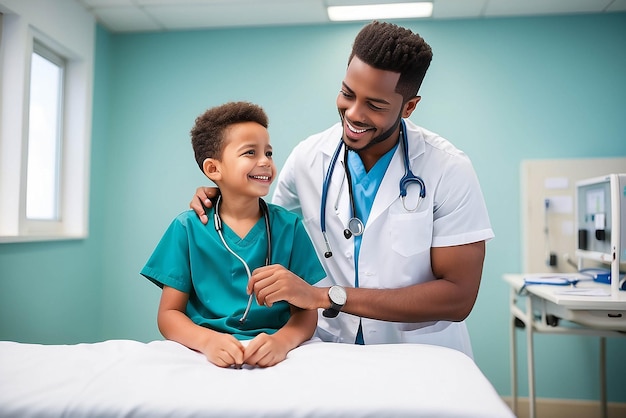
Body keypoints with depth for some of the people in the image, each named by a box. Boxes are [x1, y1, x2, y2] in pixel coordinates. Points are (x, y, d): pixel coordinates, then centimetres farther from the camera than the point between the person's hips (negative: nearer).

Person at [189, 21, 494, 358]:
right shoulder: (308, 157, -5)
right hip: (331, 347, 0)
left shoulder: (448, 170, -14)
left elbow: (458, 297, -18)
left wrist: (325, 296, -24)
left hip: (422, 355, 1)